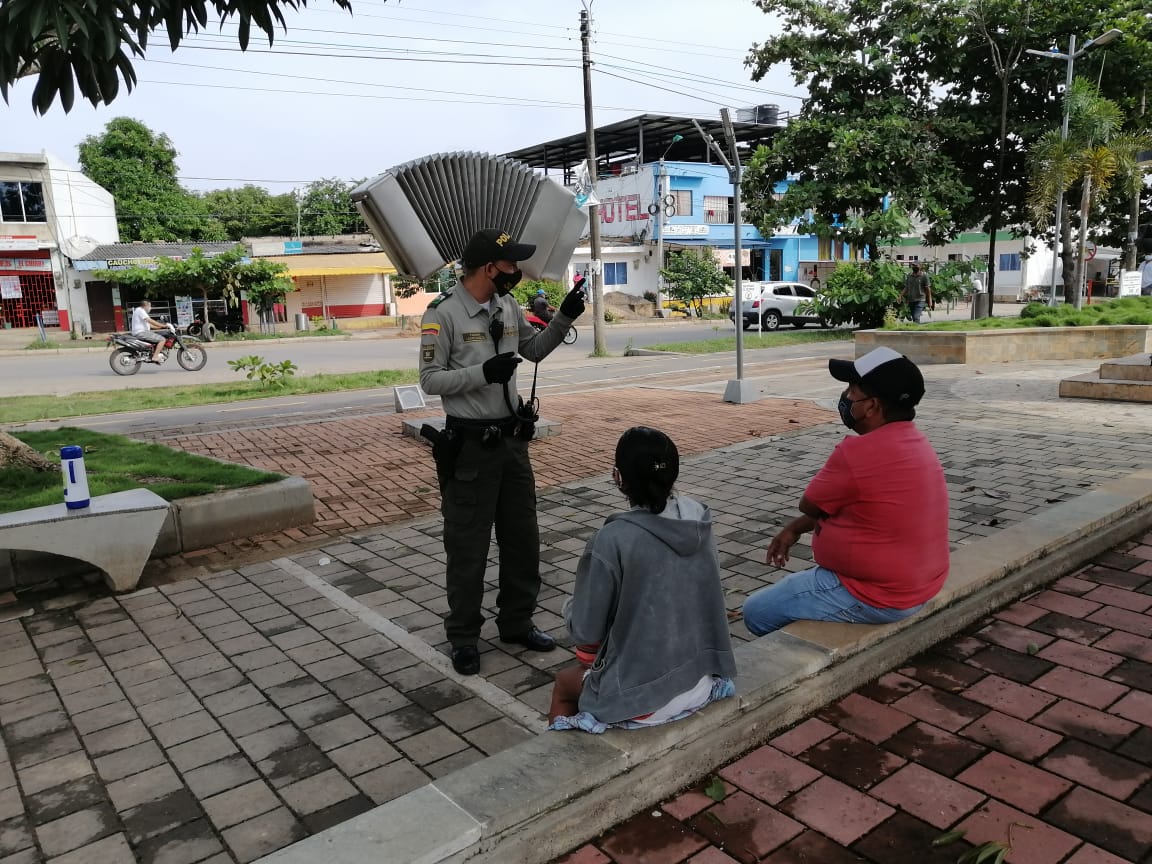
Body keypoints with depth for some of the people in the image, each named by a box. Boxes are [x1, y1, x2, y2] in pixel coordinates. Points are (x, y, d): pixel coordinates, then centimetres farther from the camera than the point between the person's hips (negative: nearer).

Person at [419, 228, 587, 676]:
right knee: (468, 547, 4)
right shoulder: (444, 313, -14)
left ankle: (517, 622, 32)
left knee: (523, 538, 15)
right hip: (469, 445, -7)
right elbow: (430, 380, -14)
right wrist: (482, 373, -27)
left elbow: (535, 349, 20)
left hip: (512, 438, 7)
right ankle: (463, 637, 20)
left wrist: (564, 316, 6)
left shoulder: (509, 307, 6)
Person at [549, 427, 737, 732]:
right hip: (704, 678, 5)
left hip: (643, 695, -5)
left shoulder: (612, 540, -24)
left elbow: (585, 632, -16)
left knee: (565, 682, 25)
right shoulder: (699, 523, -6)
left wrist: (573, 608, 6)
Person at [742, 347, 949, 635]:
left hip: (877, 596, -9)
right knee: (808, 577, 30)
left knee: (757, 612, 2)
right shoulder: (915, 441, 3)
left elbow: (809, 505, -11)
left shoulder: (857, 452, -29)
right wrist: (794, 529, 10)